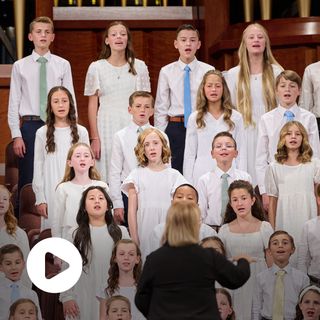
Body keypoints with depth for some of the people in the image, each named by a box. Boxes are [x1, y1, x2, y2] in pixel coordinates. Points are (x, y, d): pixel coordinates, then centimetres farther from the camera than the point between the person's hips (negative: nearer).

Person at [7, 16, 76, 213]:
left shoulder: (63, 65, 4)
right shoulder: (20, 66, 3)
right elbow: (14, 103, 3)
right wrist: (16, 135, -3)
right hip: (30, 125, 0)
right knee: (28, 177, 3)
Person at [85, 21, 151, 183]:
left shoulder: (139, 67, 7)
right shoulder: (96, 68, 4)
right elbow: (92, 105, 4)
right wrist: (95, 138, -3)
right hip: (107, 126, -1)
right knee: (108, 178, -4)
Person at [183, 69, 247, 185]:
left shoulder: (236, 117, 5)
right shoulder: (195, 118, 6)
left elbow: (241, 153, 5)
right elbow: (189, 154, 7)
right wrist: (188, 183, 2)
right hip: (201, 174, 0)